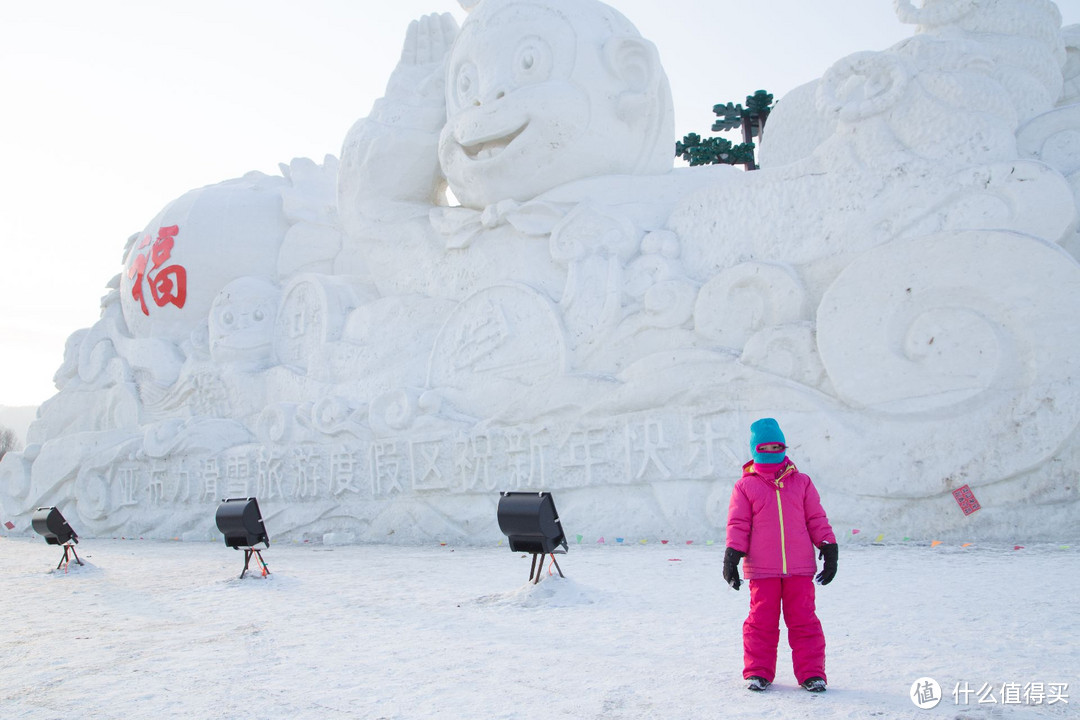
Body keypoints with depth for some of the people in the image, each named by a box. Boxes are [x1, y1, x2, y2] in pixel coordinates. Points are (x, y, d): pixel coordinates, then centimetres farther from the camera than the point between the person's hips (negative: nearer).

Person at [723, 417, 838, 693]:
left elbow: (817, 519, 13)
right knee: (761, 620, 3)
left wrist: (829, 547, 5)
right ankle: (758, 672, 14)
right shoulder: (746, 486, 5)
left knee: (803, 620, 3)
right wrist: (732, 556, -5)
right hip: (761, 569, -1)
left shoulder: (801, 483, 11)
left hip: (799, 568, 1)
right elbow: (738, 524, 3)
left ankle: (812, 673, 11)